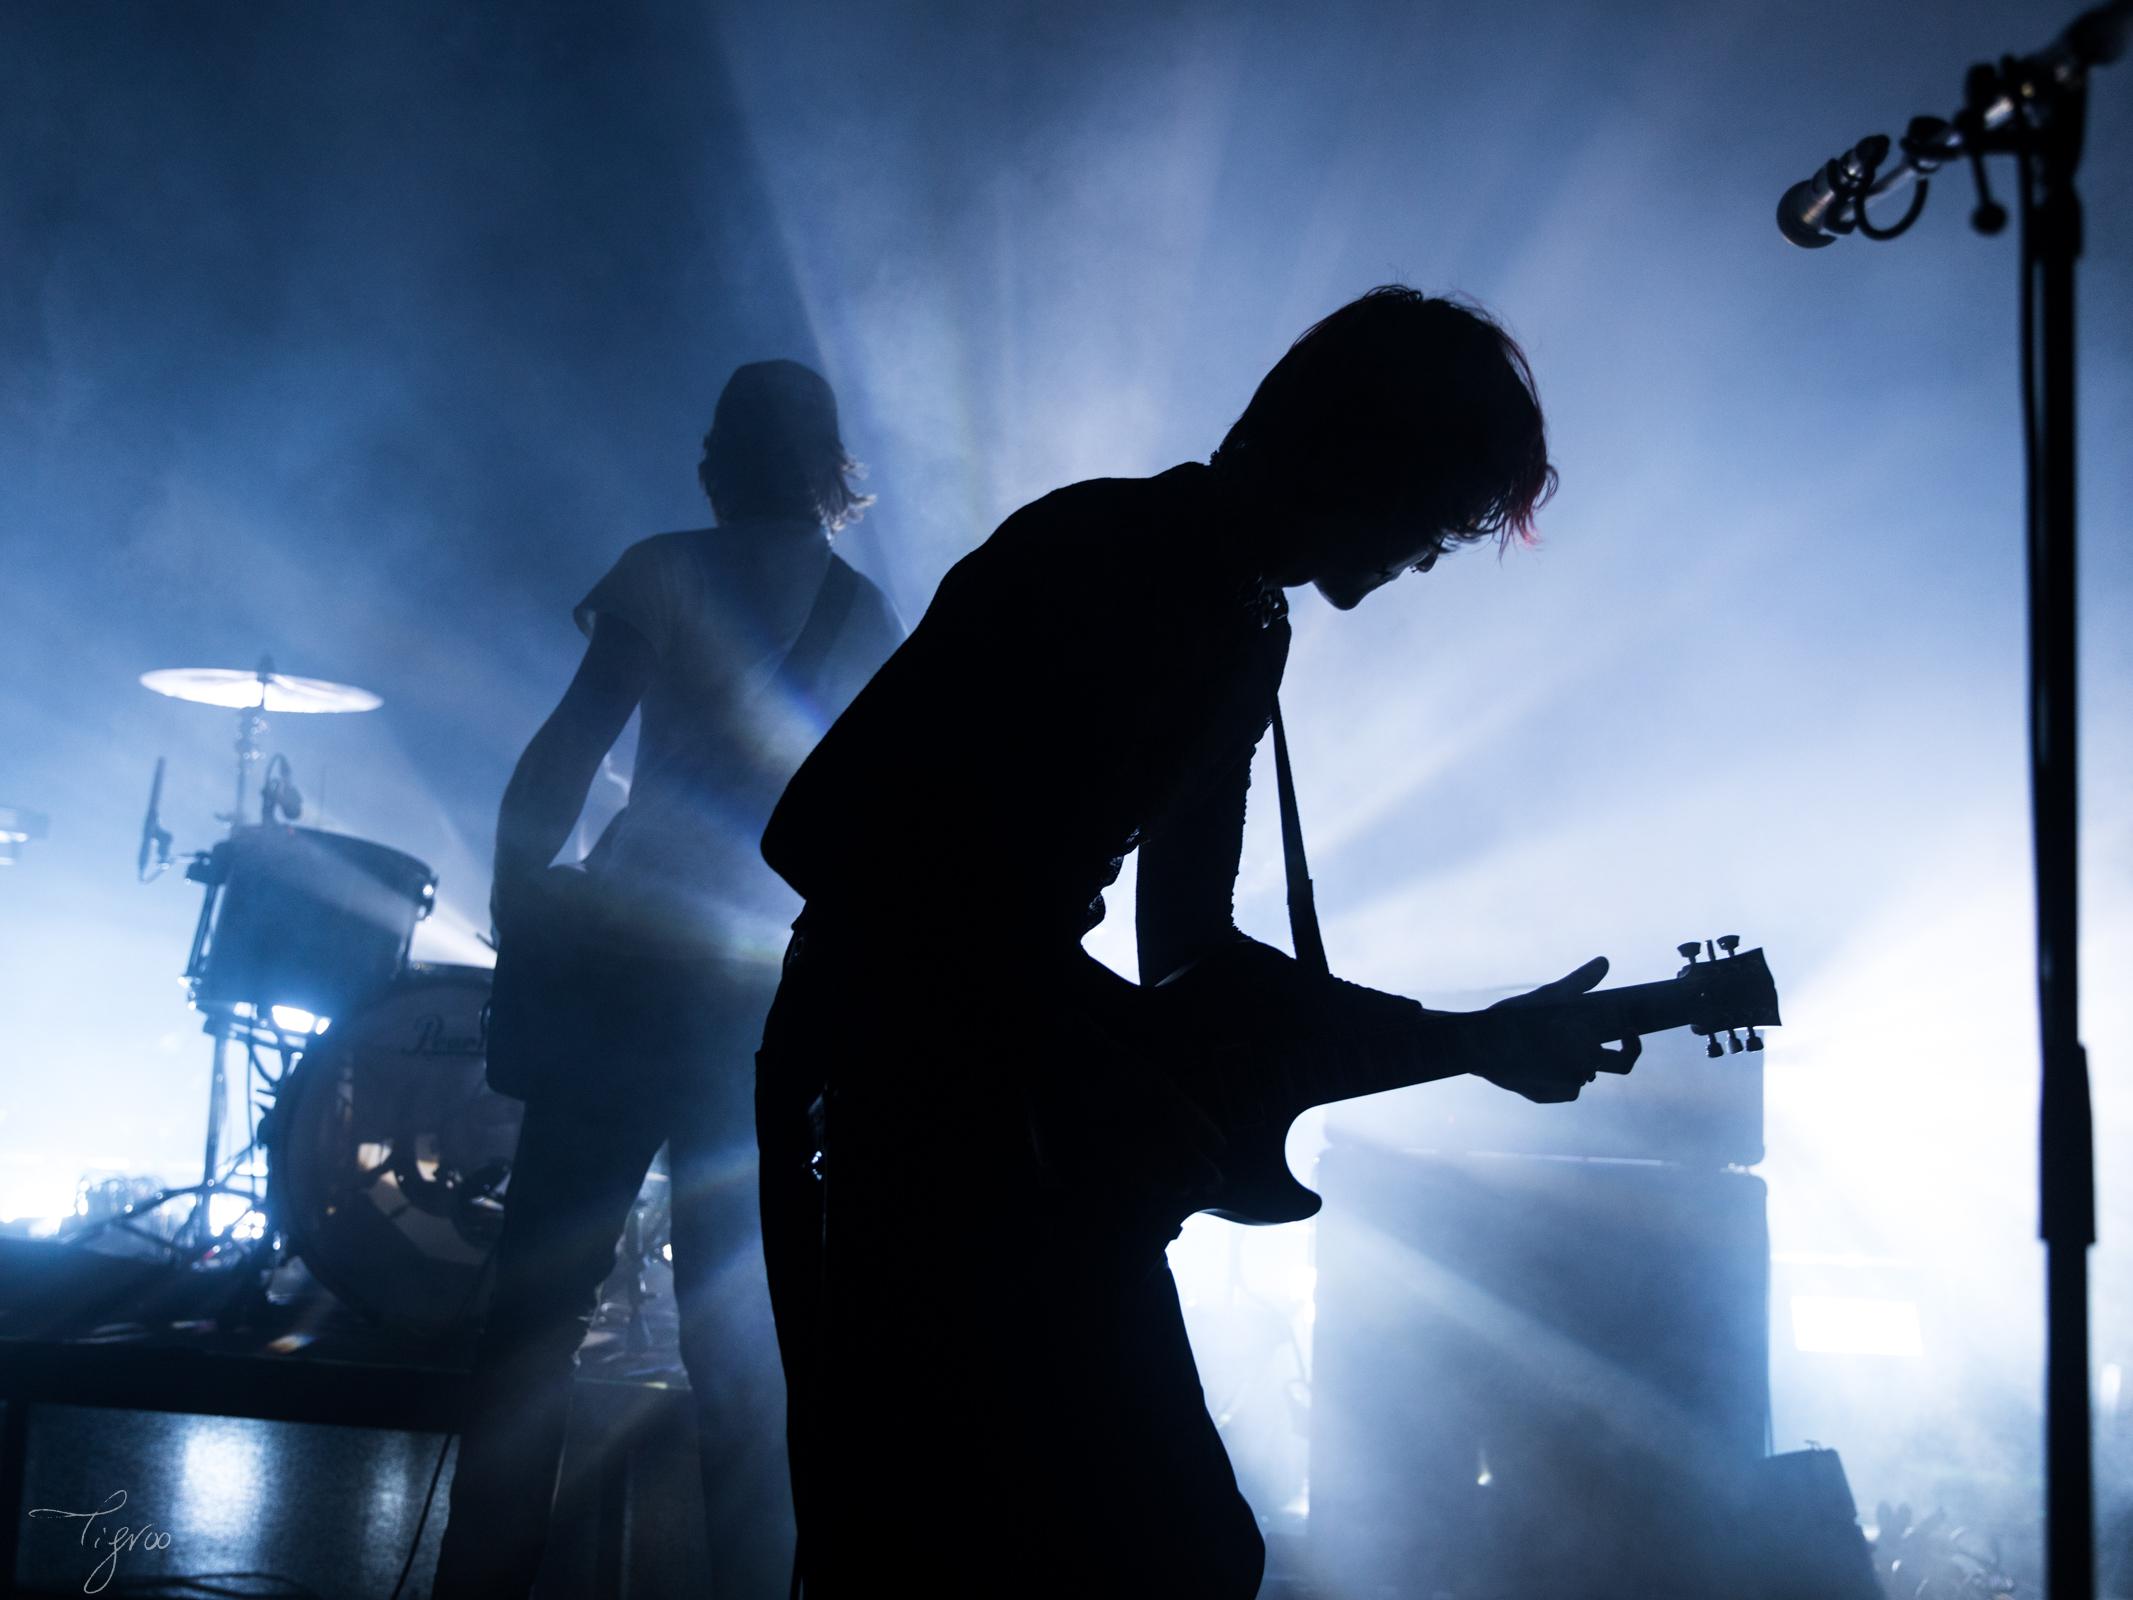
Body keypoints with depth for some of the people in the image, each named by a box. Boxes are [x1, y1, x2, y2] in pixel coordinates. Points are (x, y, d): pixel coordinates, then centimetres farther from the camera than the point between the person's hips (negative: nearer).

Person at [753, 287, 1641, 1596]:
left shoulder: (1241, 635, 11)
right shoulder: (1088, 556, -17)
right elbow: (819, 832, -23)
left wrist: (1469, 1040, 11)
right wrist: (1110, 1091, -22)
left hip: (1022, 1064, 9)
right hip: (892, 1064, -9)